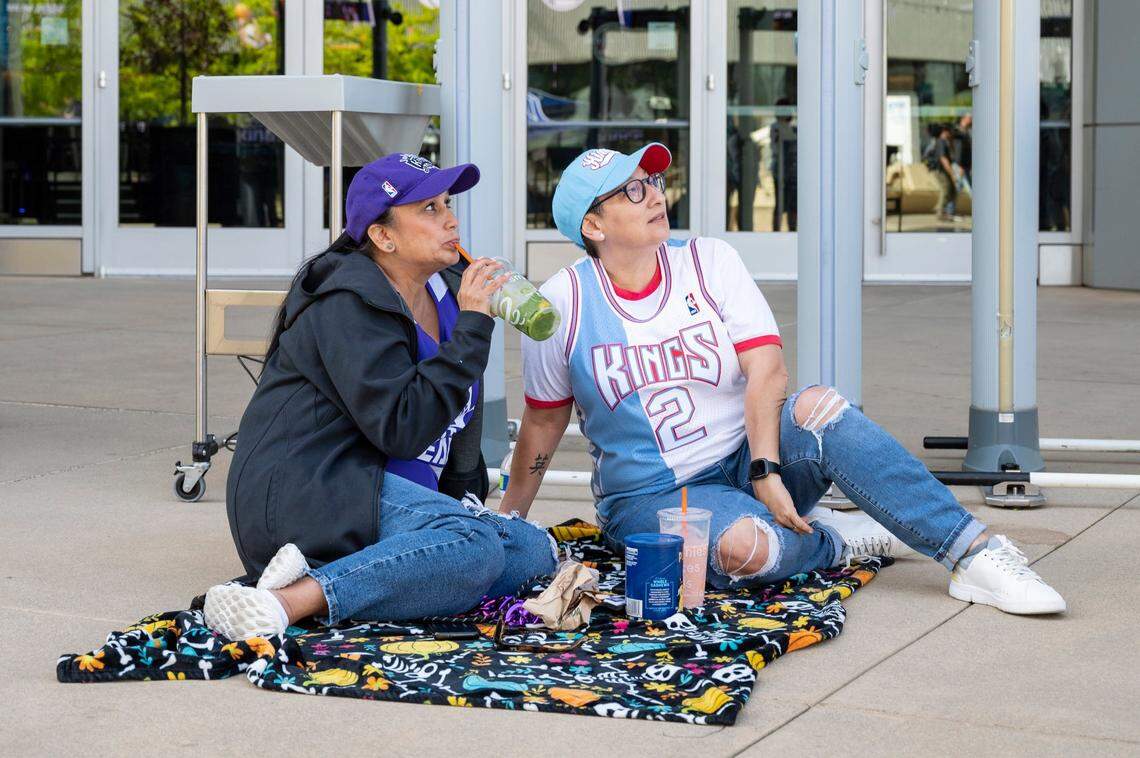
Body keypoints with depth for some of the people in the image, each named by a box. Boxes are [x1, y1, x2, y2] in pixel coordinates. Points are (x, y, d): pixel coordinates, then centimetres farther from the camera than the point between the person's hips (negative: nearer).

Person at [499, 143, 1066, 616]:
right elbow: (543, 423, 6)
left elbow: (766, 369, -12)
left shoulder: (710, 263, 0)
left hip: (746, 461, 2)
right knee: (742, 548, -37)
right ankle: (849, 539, -7)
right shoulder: (563, 304, -5)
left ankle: (972, 552, -32)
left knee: (817, 408, -30)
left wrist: (765, 470, -25)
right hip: (650, 497, -2)